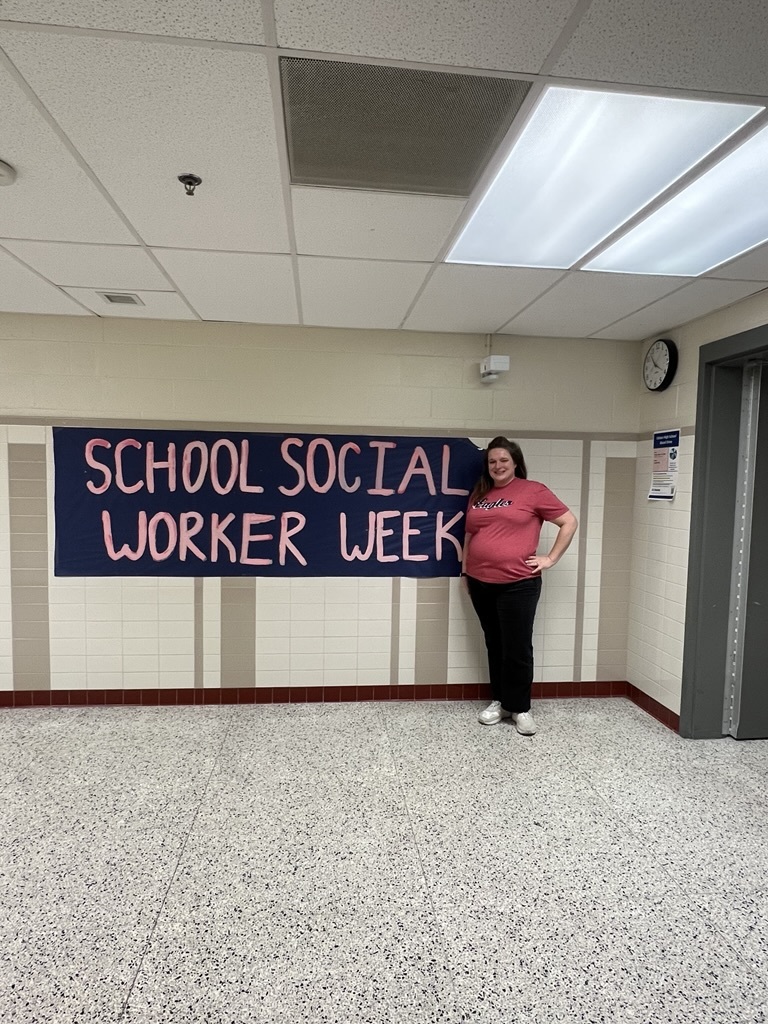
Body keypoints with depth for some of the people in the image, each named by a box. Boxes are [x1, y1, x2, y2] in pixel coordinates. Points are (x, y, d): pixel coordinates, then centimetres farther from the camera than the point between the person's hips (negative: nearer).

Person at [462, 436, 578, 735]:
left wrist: (551, 558, -4)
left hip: (517, 584, -5)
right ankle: (499, 702, 29)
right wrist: (465, 570, 16)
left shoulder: (533, 491, -4)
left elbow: (569, 522, -2)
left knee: (518, 648, 2)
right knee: (494, 645, 15)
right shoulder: (479, 494, 11)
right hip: (480, 582, 5)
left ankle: (521, 708, 19)